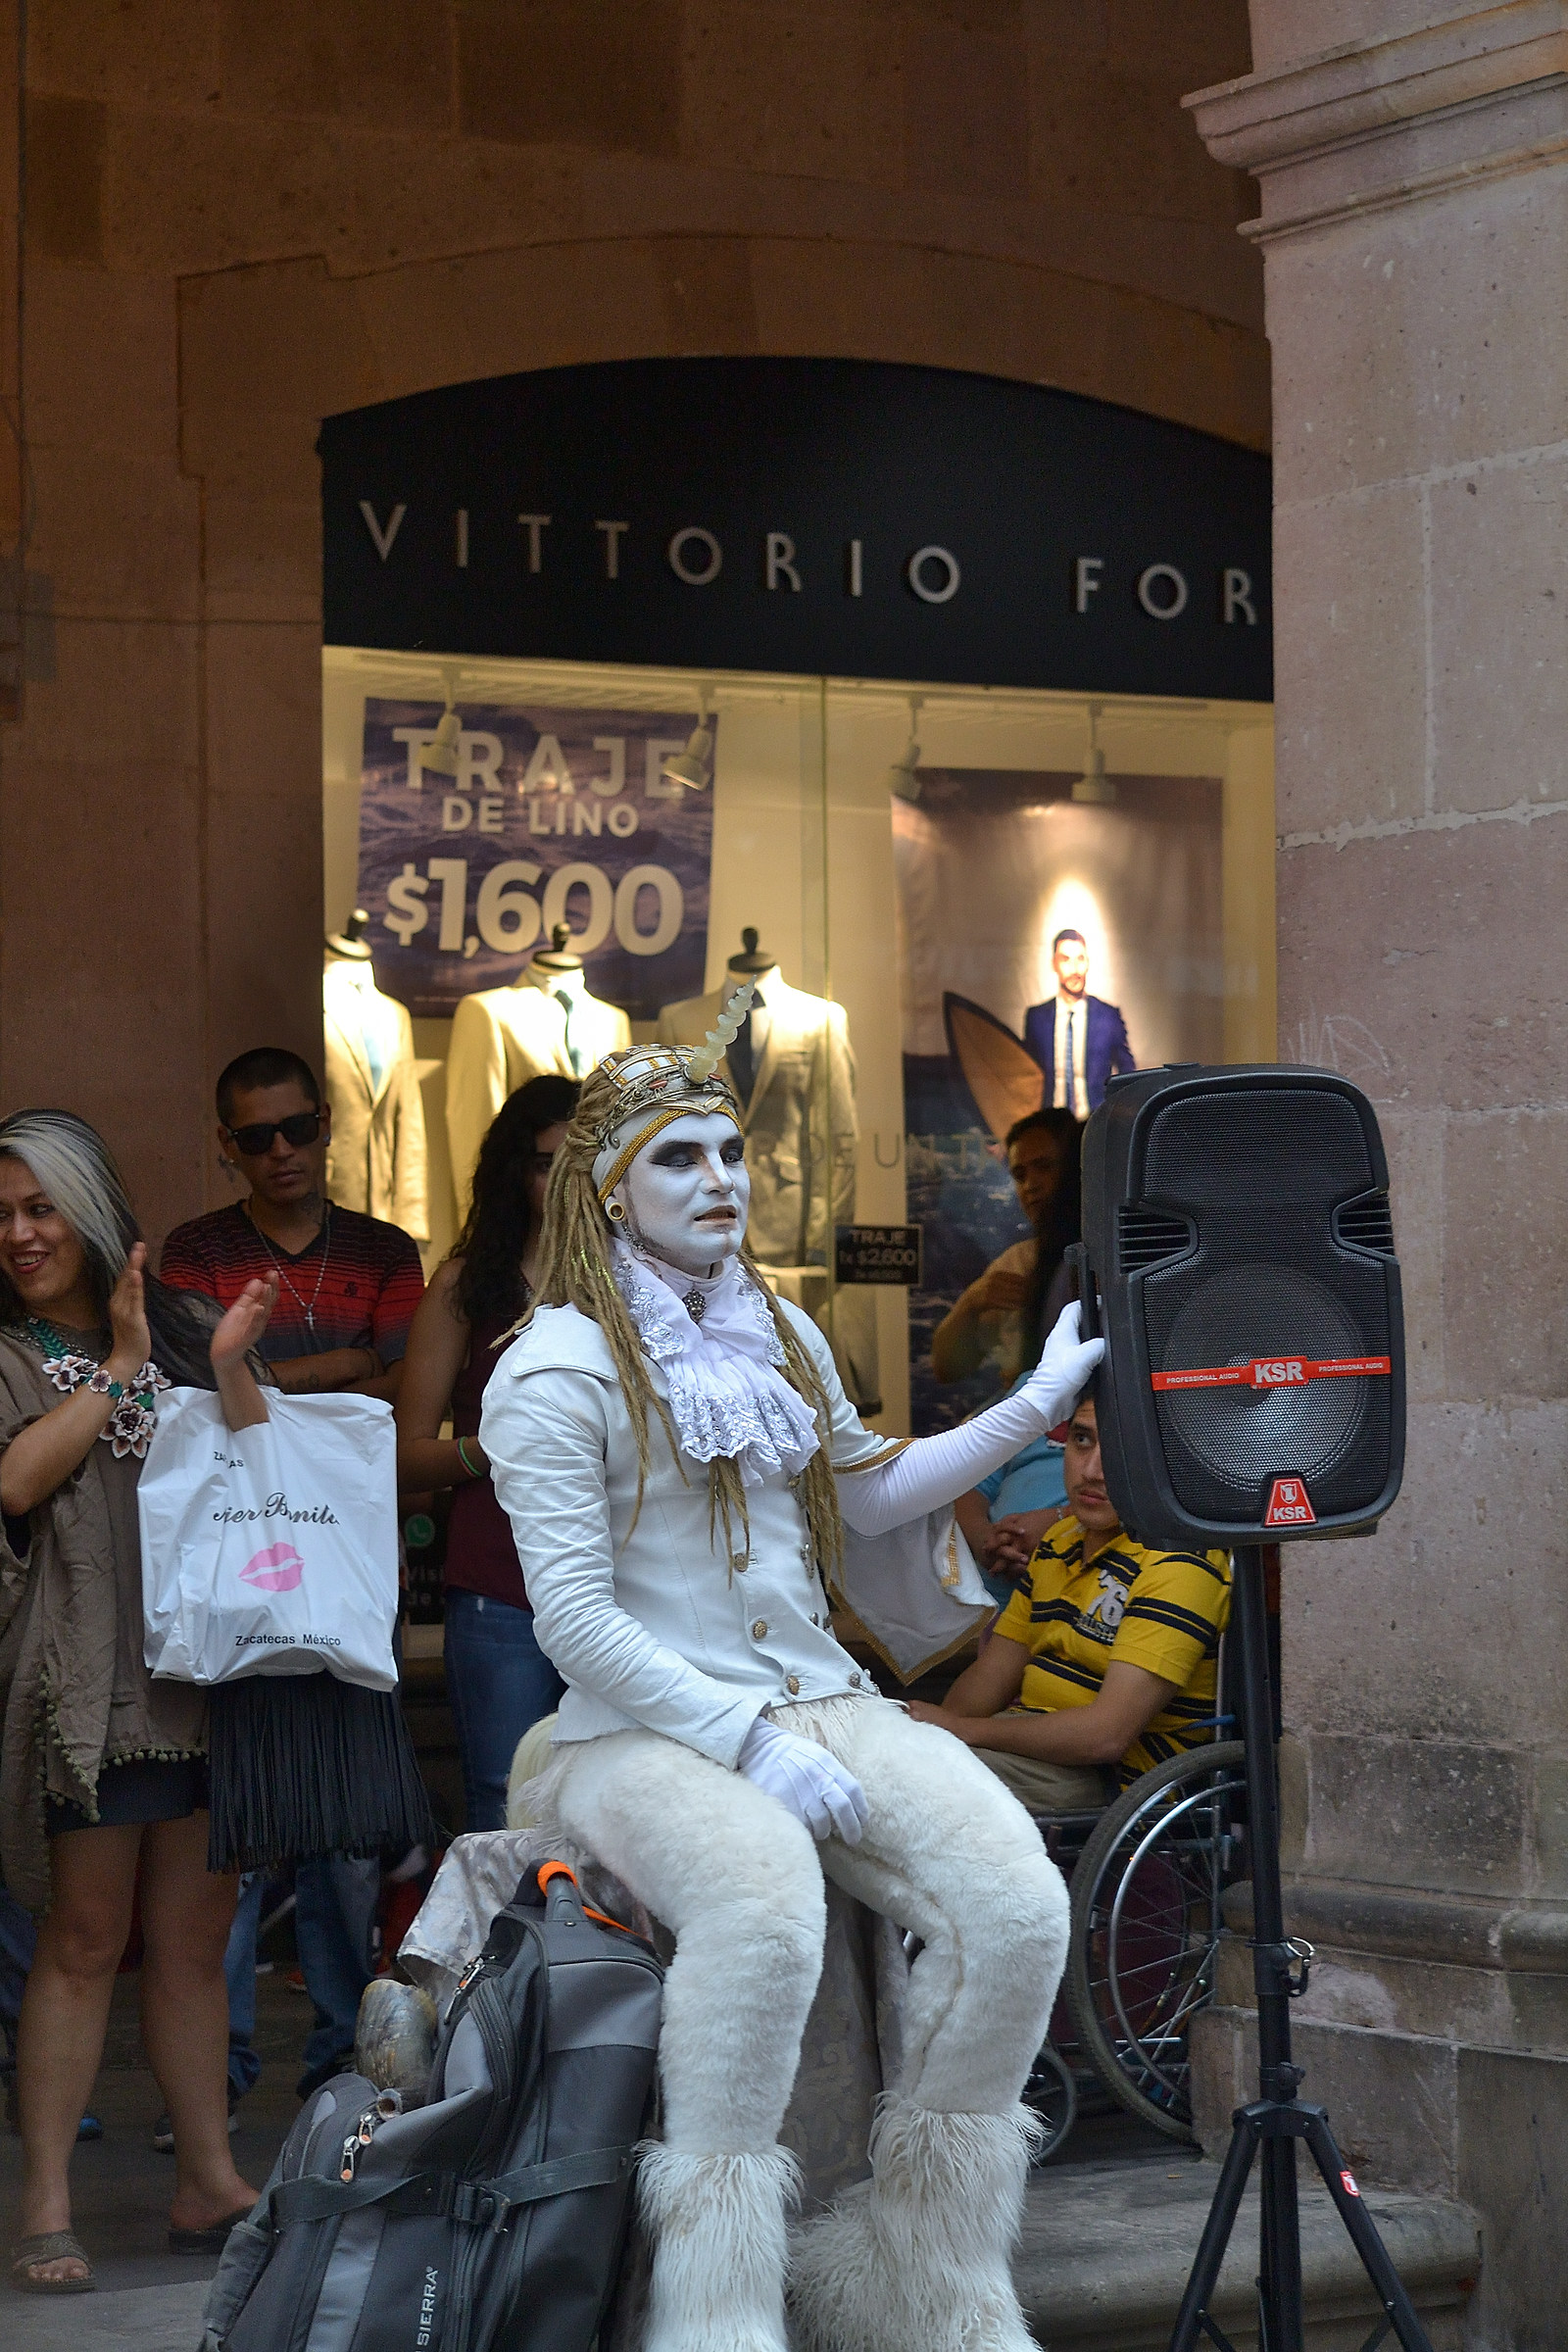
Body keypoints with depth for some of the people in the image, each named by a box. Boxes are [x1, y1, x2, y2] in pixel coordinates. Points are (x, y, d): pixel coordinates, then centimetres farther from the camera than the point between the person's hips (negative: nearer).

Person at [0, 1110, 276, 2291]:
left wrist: (230, 1368, -7)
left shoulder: (182, 1337, 12)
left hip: (207, 1671, 4)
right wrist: (120, 1367, -8)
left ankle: (210, 2182, 16)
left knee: (197, 1935, 9)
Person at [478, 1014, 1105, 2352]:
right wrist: (751, 1741, -17)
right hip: (646, 1735, -6)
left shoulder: (783, 1335, 18)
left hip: (820, 1704, 6)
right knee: (766, 1903, -40)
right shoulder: (558, 1369, -3)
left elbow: (868, 1493, 34)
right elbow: (575, 1616, -10)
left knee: (1019, 1908, -22)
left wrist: (1036, 1408, 28)